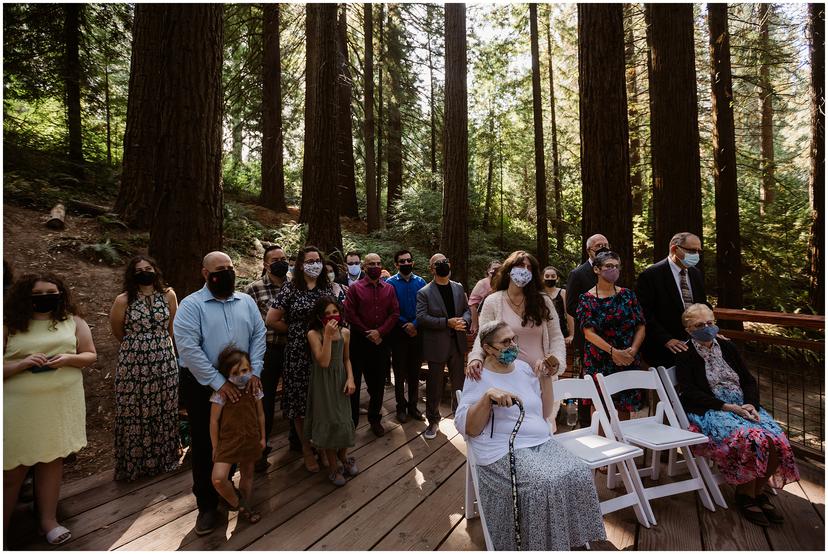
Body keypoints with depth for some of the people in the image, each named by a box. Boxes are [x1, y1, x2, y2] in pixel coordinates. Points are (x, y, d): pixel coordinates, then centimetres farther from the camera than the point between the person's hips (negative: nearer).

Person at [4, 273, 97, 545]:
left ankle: (47, 519, 27)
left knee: (52, 459, 13)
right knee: (13, 470, 6)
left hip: (61, 403, 2)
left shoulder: (73, 321, 2)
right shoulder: (10, 325, -4)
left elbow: (91, 355, 4)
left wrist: (68, 359, -14)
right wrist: (22, 364, -20)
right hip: (19, 405, -2)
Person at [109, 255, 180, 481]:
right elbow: (117, 331, 9)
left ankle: (164, 458, 28)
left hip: (164, 363, 2)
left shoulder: (168, 295, 0)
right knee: (135, 413, 7)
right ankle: (134, 462, 25)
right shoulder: (123, 300, -4)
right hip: (133, 364, -1)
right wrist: (137, 346, 14)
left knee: (164, 411, 11)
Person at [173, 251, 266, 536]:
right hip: (202, 384, -3)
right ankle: (207, 504, 26)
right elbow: (189, 348, -18)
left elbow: (259, 336, 3)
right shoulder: (191, 305, -10)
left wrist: (254, 371, -9)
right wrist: (219, 383, -20)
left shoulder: (246, 302, 4)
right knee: (204, 444, 9)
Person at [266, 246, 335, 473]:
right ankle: (307, 449, 28)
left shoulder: (328, 288, 6)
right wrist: (296, 331, 0)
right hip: (299, 354, -3)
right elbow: (272, 320, -4)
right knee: (301, 403, 8)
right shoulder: (290, 288, -4)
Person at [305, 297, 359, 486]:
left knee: (344, 420, 10)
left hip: (340, 382, 4)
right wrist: (328, 336, -30)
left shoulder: (345, 333, -3)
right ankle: (333, 467, 27)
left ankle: (343, 457, 38)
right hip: (323, 384, -3)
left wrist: (350, 378, -5)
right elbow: (323, 362, -25)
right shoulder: (314, 334, -16)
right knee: (329, 422, 5)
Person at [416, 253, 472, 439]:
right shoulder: (424, 292, -7)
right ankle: (433, 421, 27)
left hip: (457, 343, 4)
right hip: (436, 345, -4)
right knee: (434, 386, 9)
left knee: (459, 384, 16)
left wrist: (464, 321, -13)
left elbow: (467, 310, 11)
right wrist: (448, 322, -22)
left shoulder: (458, 288, 8)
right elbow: (421, 318, -16)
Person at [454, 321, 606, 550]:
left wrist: (546, 379, 4)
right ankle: (544, 543, -3)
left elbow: (545, 414, 16)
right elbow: (466, 428, -13)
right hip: (504, 452, -6)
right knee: (544, 485, -28)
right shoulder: (479, 378, -6)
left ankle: (570, 538, 3)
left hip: (542, 442, 6)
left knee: (579, 475, -17)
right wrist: (487, 396, -26)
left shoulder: (524, 368, 11)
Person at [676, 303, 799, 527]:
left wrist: (751, 404, -7)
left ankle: (758, 490, 3)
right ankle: (745, 495, -6)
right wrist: (728, 407, -16)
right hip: (707, 411, -6)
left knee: (776, 439, -19)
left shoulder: (727, 347, 16)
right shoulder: (686, 355, -3)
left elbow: (749, 381, 13)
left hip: (744, 406, 6)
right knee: (749, 439, -29)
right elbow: (690, 393, -10)